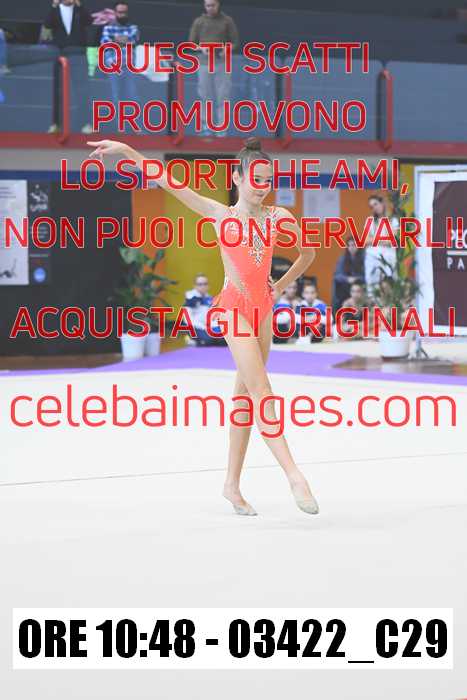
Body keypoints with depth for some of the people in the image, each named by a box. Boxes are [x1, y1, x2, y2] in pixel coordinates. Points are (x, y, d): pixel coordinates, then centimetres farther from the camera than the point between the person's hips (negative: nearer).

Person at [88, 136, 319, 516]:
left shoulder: (278, 217, 8)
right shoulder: (220, 214, 1)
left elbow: (308, 252, 23)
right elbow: (168, 181, 0)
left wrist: (280, 286, 15)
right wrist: (127, 151, -5)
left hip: (263, 307, 5)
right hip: (234, 305, -5)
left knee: (247, 393, 7)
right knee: (260, 390, -16)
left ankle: (233, 482, 14)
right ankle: (294, 475, -26)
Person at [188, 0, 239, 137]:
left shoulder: (227, 21, 5)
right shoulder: (199, 21, 7)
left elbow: (235, 42, 6)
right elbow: (191, 43, 9)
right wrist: (201, 48, -11)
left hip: (222, 63, -1)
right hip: (204, 63, 1)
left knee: (222, 97, -4)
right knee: (205, 97, 2)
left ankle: (221, 131, -2)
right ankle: (205, 129, 7)